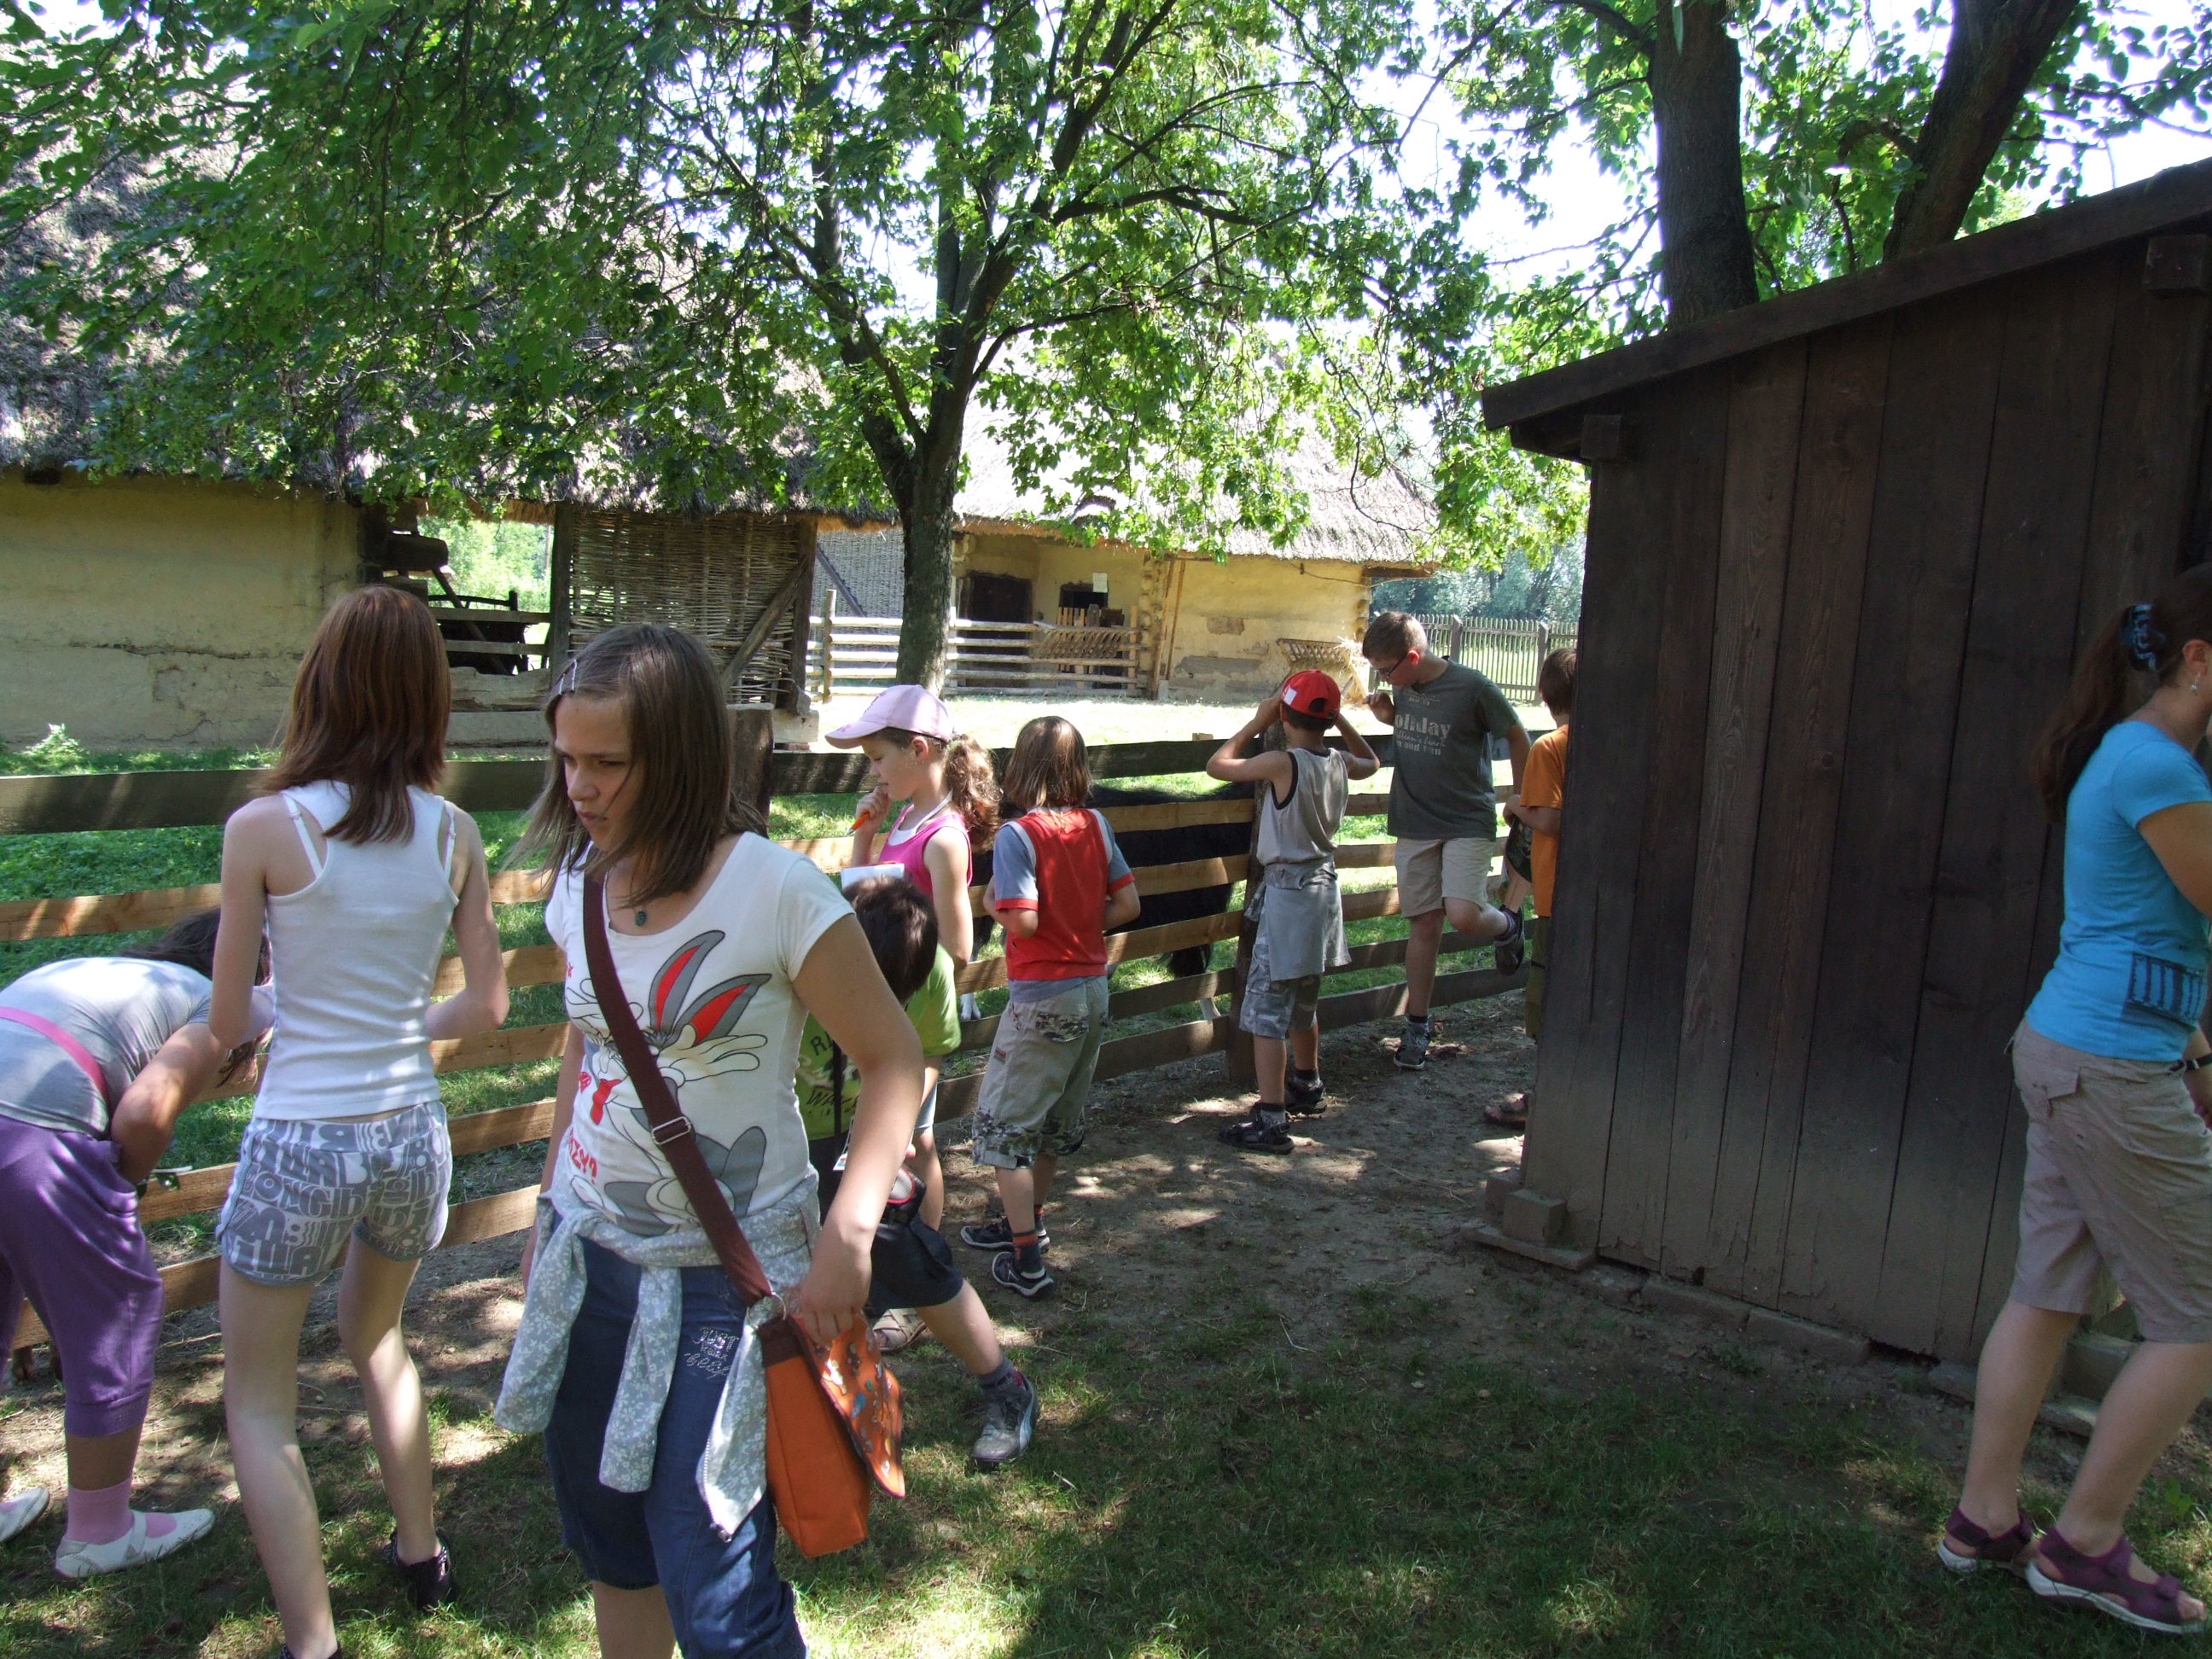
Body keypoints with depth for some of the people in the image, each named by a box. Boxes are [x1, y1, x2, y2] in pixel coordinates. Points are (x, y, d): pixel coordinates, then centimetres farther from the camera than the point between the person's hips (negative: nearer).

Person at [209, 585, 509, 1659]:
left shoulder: (263, 829, -13)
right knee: (377, 1342, 30)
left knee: (258, 1406, 15)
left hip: (300, 1143, -4)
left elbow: (226, 1024, -5)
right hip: (413, 1133, 5)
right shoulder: (453, 835, -3)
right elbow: (486, 1007, 3)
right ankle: (421, 1555, 43)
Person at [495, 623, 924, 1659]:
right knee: (609, 1552, 20)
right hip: (589, 1263, 6)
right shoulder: (579, 883, 1)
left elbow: (892, 1059, -14)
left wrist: (845, 1237, -22)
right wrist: (549, 1209, 17)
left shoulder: (774, 892, -19)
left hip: (724, 1281, -6)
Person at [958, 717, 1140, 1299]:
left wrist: (992, 903, -4)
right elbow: (1127, 905, 1)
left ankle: (1026, 1261, 5)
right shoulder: (1094, 825, 1)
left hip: (1042, 998, -7)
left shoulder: (1018, 834, -17)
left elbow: (1023, 922, -23)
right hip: (1092, 988, 7)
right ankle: (1027, 1224, 37)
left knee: (1005, 1122, 4)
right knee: (1056, 1119, 20)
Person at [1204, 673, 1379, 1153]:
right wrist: (1341, 721, 19)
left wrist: (1256, 722, -1)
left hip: (1287, 891, -8)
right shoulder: (1340, 763, 1)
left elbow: (1216, 765, -8)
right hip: (1325, 887, 8)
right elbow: (1371, 762, 26)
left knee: (1266, 1010, -6)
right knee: (1303, 1002, 24)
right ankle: (1308, 1087, 41)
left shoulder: (1283, 762, -19)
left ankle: (1271, 1120, -8)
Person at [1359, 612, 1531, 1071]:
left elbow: (1517, 737, -3)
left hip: (1469, 822, -5)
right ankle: (1417, 1026, 18)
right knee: (1424, 925, 7)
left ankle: (1506, 926, 16)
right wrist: (1387, 716, -1)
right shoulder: (1401, 687, 0)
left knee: (1463, 915, -20)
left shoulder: (1472, 688, -17)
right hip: (1415, 824, 5)